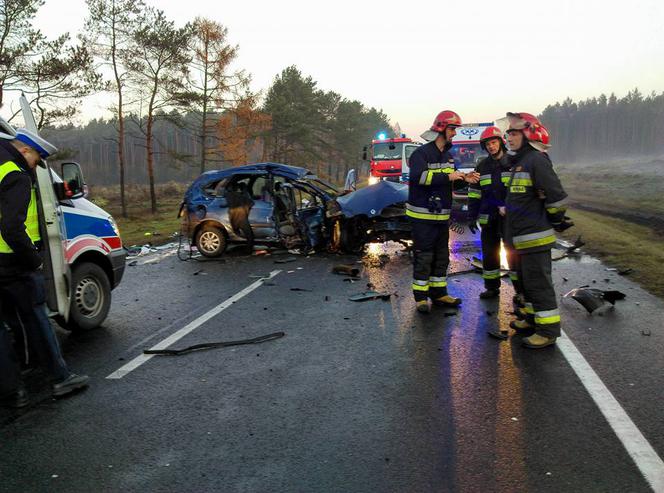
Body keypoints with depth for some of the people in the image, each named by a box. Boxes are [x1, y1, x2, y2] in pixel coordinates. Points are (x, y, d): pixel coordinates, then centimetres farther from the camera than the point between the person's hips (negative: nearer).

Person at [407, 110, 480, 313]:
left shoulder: (448, 156, 16)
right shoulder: (421, 153, -11)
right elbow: (419, 176, -28)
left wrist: (464, 180, 1)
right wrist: (448, 176, -26)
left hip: (442, 215, 8)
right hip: (423, 215, -8)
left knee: (441, 256, 13)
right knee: (423, 256, -3)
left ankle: (439, 293, 25)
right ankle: (420, 296, 6)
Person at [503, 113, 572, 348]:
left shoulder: (536, 160, -17)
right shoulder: (520, 162, 16)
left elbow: (556, 195, -20)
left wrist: (555, 220, -9)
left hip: (535, 236, -10)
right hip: (523, 237, 11)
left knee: (538, 282, -5)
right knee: (527, 280, 20)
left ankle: (548, 330, 3)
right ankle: (533, 319, 33)